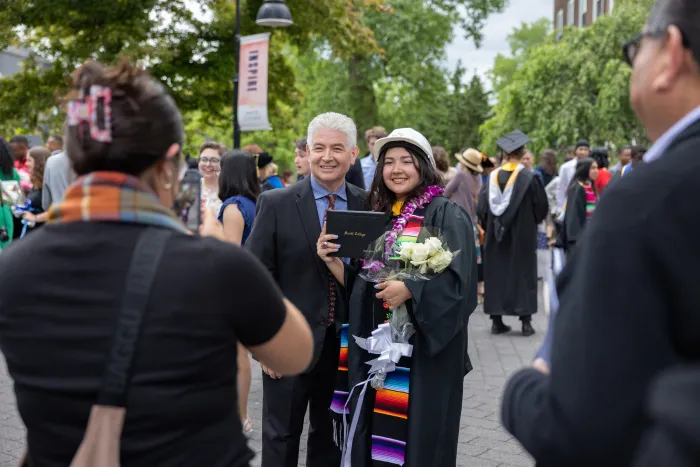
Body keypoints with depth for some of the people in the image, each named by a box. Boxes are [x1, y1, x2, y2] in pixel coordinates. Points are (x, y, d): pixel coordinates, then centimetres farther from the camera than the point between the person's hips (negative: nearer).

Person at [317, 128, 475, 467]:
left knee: (419, 437, 3)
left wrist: (409, 289, -29)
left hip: (425, 352, -5)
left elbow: (459, 280, -17)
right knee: (378, 435, 11)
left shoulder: (446, 215, -7)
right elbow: (359, 285, 12)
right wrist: (332, 261, -5)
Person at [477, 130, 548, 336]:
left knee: (496, 273, 9)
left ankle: (496, 321, 10)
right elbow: (541, 207, -2)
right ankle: (525, 321, 3)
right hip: (523, 235, -3)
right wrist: (531, 223, 17)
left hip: (496, 236, 3)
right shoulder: (529, 178, -9)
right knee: (523, 273, 4)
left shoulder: (493, 177, -1)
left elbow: (481, 208, 0)